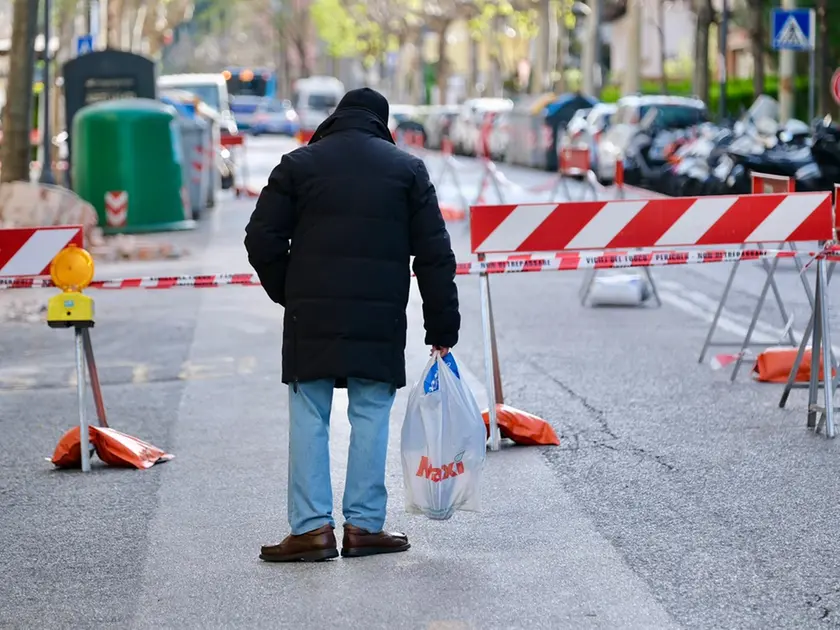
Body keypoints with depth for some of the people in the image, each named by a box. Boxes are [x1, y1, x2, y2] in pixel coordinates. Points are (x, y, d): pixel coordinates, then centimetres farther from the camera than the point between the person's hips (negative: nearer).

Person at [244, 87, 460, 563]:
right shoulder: (407, 168, 7)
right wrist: (442, 329, 6)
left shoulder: (298, 164, 7)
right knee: (371, 418, 6)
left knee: (309, 420, 4)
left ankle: (312, 528, 1)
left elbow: (262, 239, 2)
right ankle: (364, 525, 7)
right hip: (380, 321, 0)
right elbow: (435, 255, 3)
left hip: (311, 317, 0)